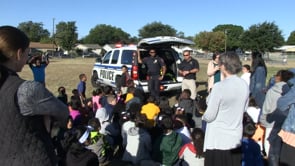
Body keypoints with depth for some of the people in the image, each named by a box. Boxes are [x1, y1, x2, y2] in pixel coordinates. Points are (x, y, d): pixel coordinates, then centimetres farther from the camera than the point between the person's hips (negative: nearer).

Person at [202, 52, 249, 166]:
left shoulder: (219, 87, -22)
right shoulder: (244, 85, -2)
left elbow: (209, 116, -16)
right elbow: (243, 109, 11)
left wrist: (203, 116, 4)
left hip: (218, 139, -6)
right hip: (235, 137, 6)